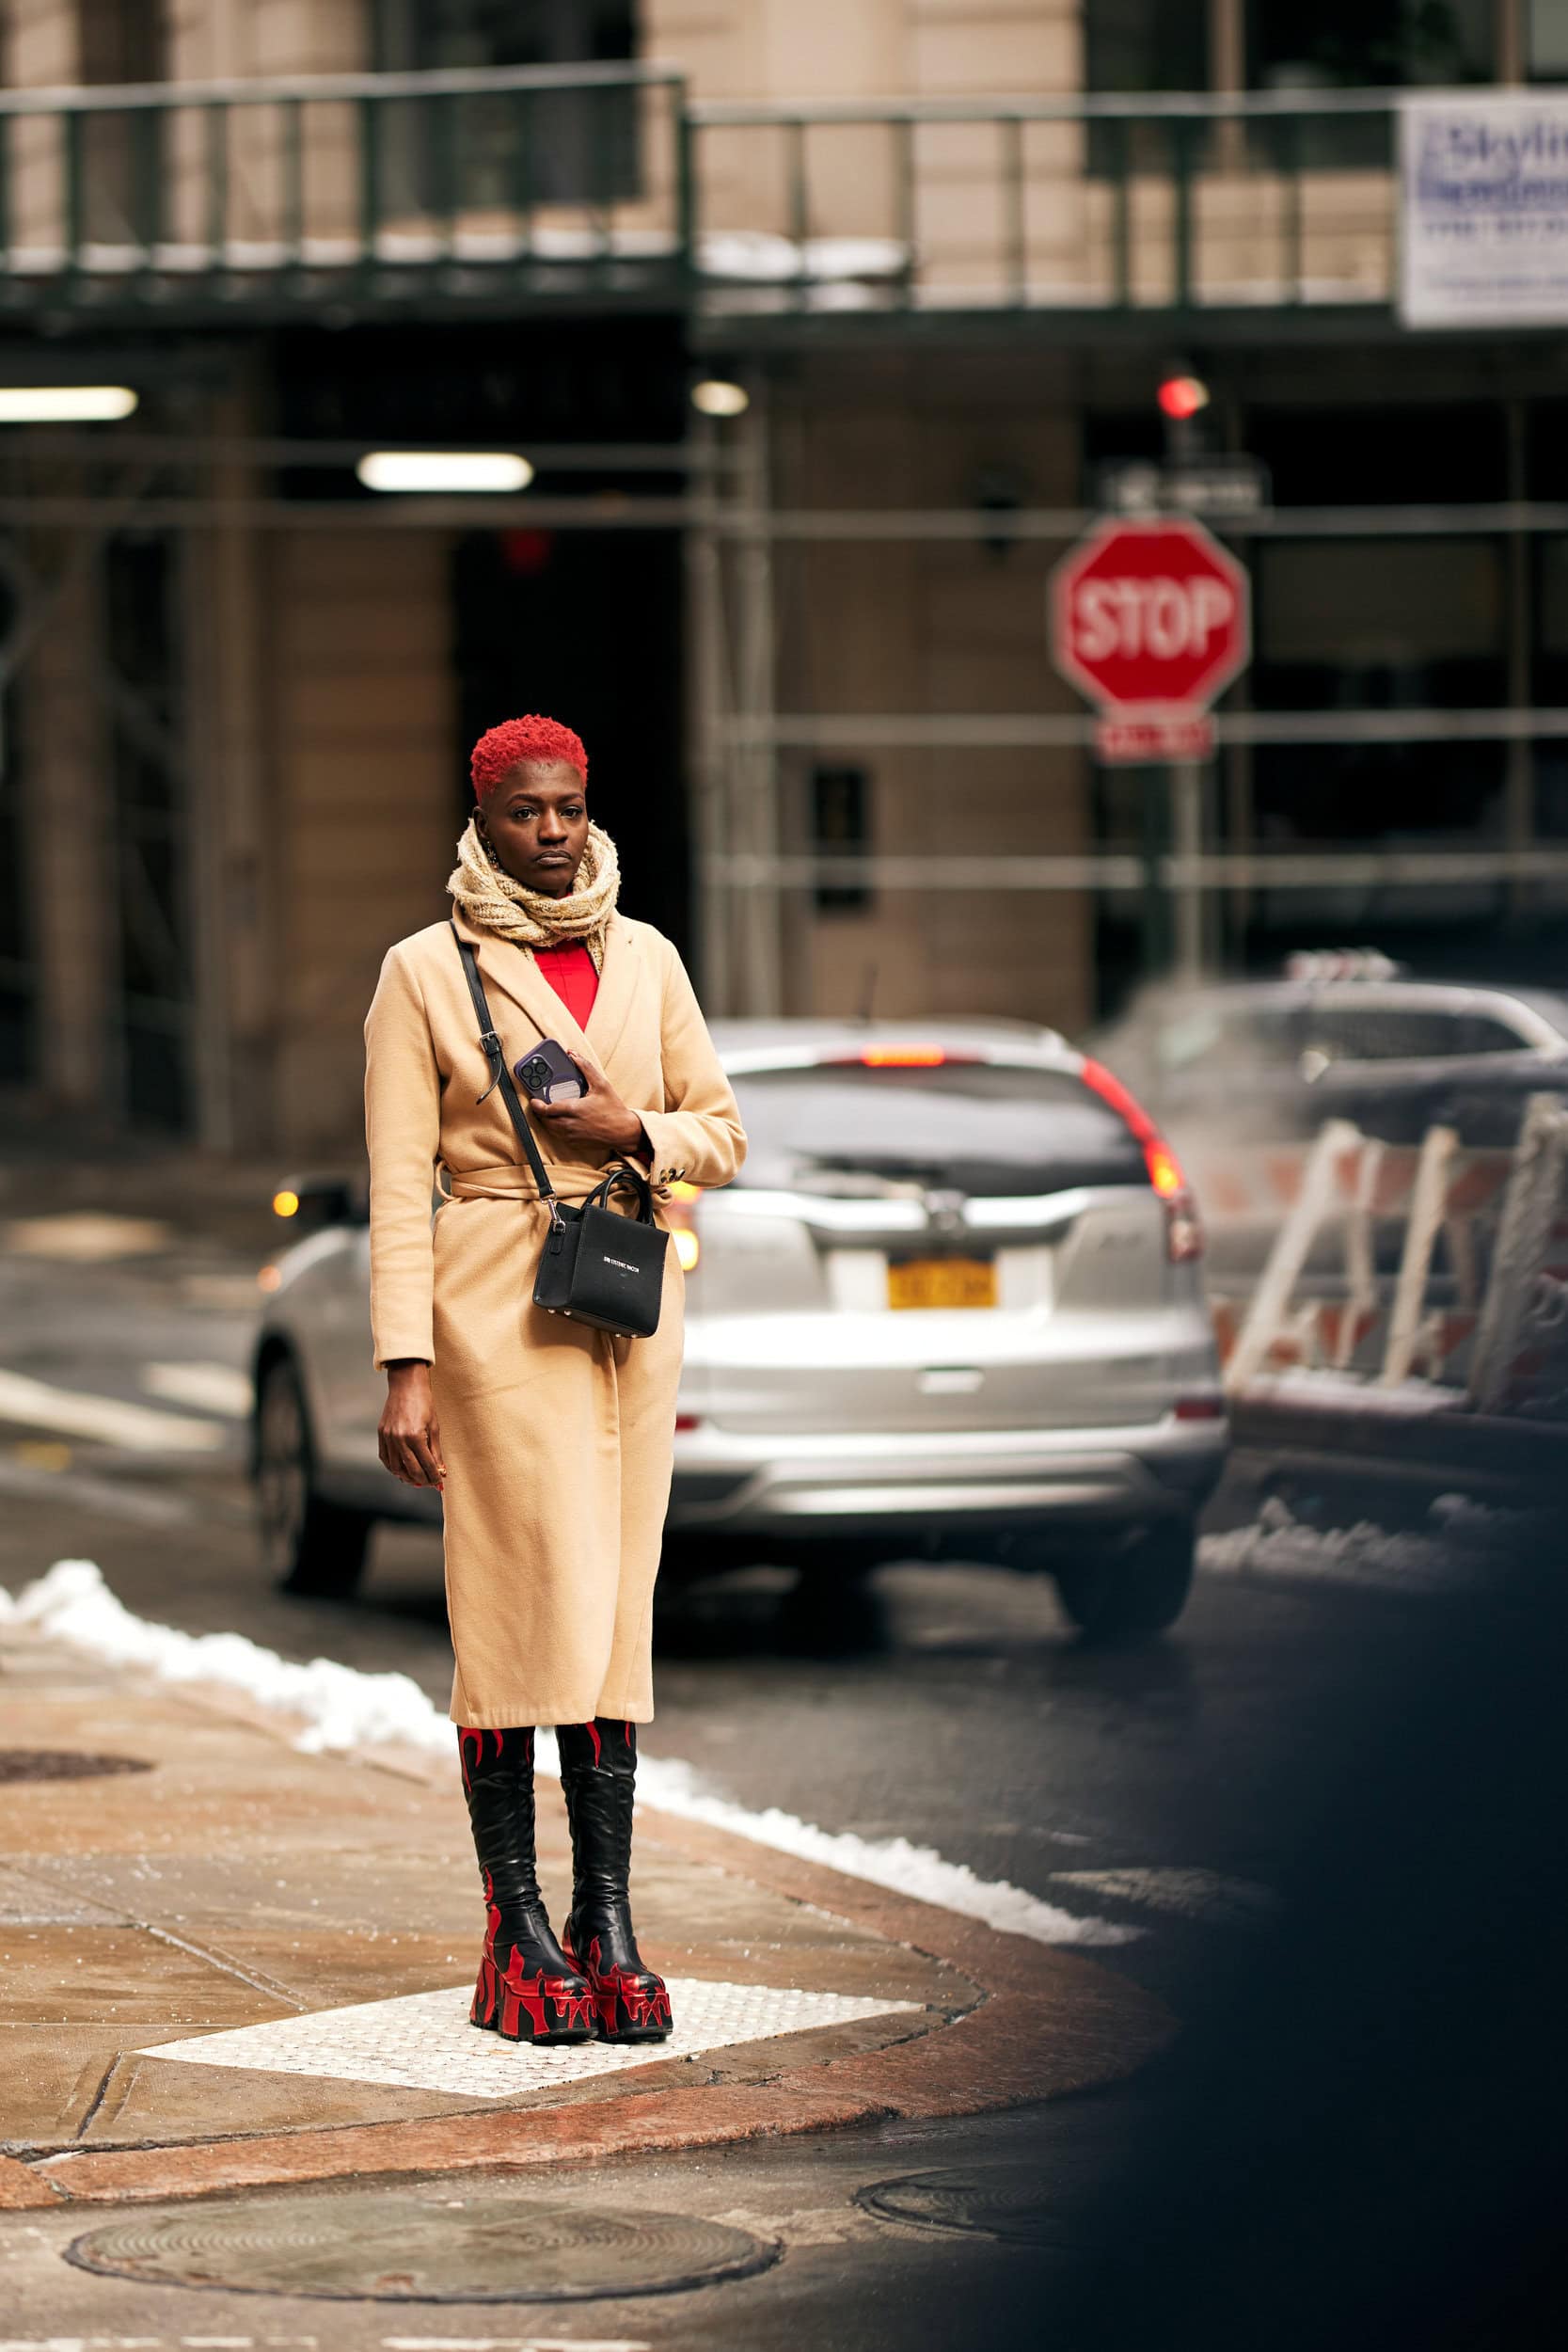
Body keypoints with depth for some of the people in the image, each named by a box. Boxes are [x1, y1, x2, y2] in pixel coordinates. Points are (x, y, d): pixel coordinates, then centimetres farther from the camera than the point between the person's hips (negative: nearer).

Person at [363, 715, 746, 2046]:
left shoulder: (647, 960, 12)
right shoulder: (427, 972, 0)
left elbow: (723, 1133, 16)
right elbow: (399, 1185, -4)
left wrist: (637, 1133, -7)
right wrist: (407, 1368, -10)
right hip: (496, 1307, -4)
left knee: (612, 1605, 2)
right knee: (515, 1604, -7)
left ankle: (607, 1924, 2)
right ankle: (519, 1933, -3)